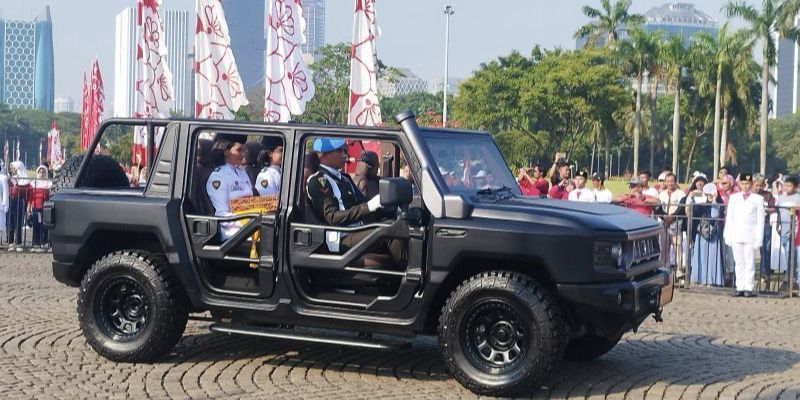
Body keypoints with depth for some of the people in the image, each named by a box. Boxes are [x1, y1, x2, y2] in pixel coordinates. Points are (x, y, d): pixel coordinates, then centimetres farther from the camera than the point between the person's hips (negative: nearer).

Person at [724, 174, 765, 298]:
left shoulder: (758, 199, 6)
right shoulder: (734, 197, 13)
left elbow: (760, 220, 2)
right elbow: (729, 217, 12)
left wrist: (759, 238, -5)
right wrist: (727, 236, 4)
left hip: (750, 235, -2)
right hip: (736, 235, 2)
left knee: (750, 262, -3)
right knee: (739, 262, 4)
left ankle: (749, 288, -1)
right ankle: (740, 288, 5)